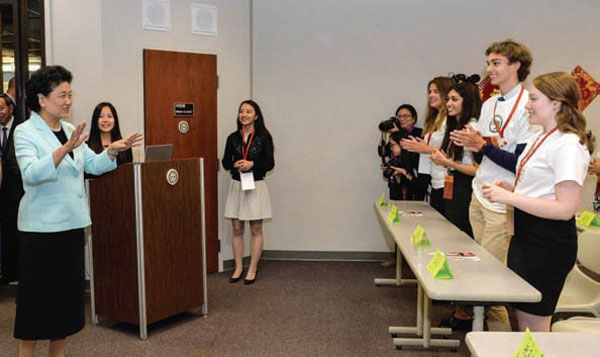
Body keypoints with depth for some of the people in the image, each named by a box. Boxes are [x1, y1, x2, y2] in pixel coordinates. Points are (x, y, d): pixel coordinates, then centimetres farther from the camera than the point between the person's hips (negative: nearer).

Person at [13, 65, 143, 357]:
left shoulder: (70, 131, 10)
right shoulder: (25, 131, -9)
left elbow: (93, 165, 12)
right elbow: (31, 173, -25)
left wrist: (113, 150, -5)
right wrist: (65, 149, -36)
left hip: (71, 223, 7)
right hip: (41, 226, -7)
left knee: (68, 292, 13)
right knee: (37, 295, 2)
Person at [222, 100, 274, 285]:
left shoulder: (263, 137, -3)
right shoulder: (233, 138, 6)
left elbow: (270, 164, -5)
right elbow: (225, 161, 9)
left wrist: (252, 164, -19)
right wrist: (235, 165, -11)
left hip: (256, 186, -3)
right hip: (237, 186, 3)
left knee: (256, 229, 3)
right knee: (237, 229, 7)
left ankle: (252, 269, 13)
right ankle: (238, 267, 18)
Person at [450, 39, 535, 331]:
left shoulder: (527, 105, -11)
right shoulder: (489, 104, 14)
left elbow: (522, 164, -16)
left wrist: (483, 145, -18)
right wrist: (473, 145, -3)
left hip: (503, 205, -8)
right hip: (479, 197, 8)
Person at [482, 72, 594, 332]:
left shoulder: (569, 145, -17)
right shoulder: (539, 139, 14)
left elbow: (565, 208, -25)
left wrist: (508, 197, -24)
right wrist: (511, 188, 8)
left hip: (549, 242, -10)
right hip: (525, 234, 10)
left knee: (534, 325, 2)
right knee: (522, 320, 18)